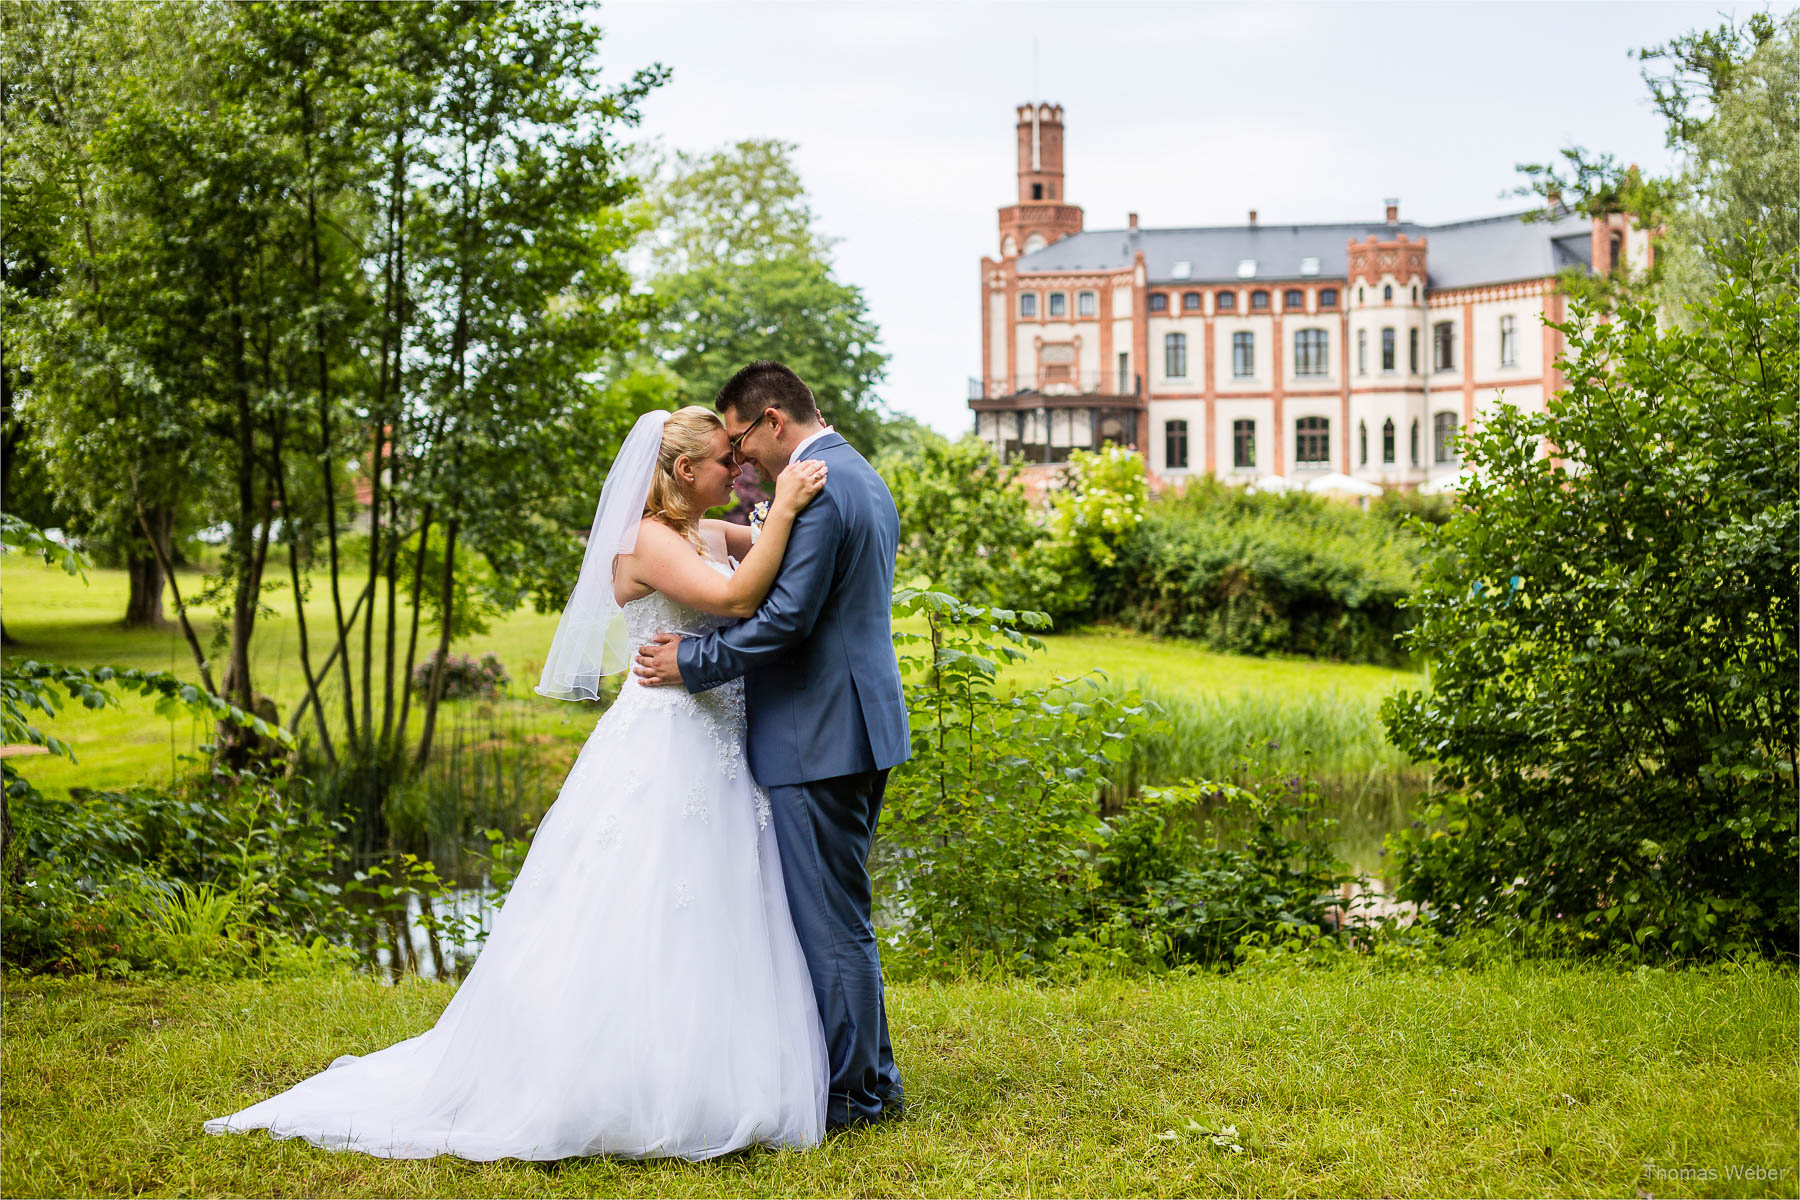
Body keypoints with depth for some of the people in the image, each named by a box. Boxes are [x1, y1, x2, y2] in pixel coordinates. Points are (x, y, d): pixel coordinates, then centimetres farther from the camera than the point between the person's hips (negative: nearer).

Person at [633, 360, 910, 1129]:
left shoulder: (816, 488, -16)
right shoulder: (864, 479, 17)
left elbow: (788, 617, -22)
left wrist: (693, 662, -13)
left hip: (818, 737, -11)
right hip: (860, 724, 11)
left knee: (830, 922, -2)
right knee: (839, 915, 17)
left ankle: (847, 1096, 6)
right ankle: (872, 1080, 24)